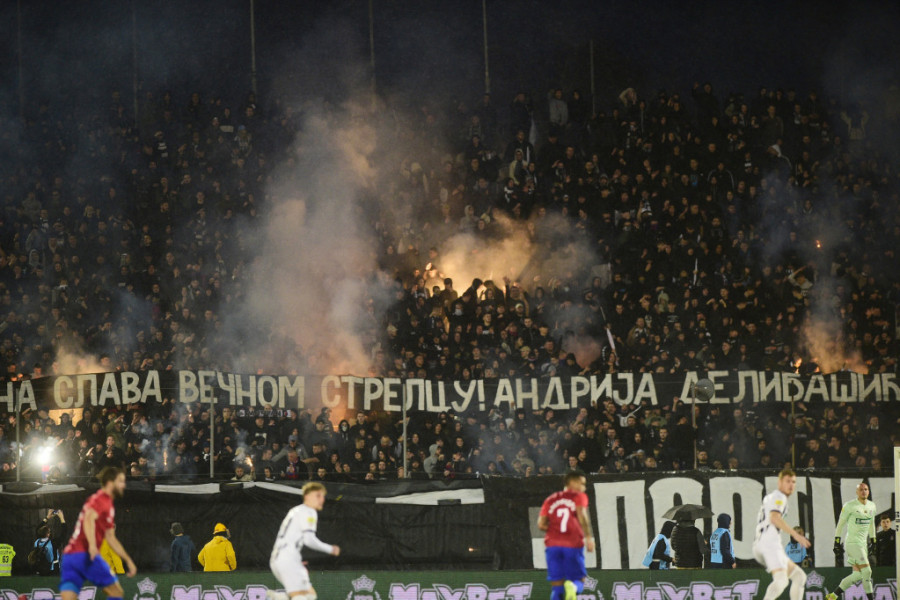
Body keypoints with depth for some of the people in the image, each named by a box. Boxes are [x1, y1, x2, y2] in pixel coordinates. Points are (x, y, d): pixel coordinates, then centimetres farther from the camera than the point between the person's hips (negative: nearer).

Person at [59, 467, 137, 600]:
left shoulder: (108, 504, 28)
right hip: (84, 554, -9)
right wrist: (92, 545, -35)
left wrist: (128, 560, 34)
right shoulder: (101, 498, -2)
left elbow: (111, 538, 34)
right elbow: (89, 519, -22)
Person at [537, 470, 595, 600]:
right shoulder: (579, 496, 7)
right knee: (579, 583, 5)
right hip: (573, 545, -3)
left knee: (557, 588, 5)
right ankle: (572, 587, -32)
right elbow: (582, 516, -12)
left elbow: (541, 524, 9)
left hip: (552, 545, 3)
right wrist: (589, 537, -15)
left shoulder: (551, 499, 19)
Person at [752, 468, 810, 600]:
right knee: (781, 580, -28)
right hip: (769, 541, -10)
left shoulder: (770, 496, 27)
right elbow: (774, 518, -20)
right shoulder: (779, 497, -2)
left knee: (799, 576, 16)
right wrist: (795, 535, -24)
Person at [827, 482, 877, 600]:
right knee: (867, 571, -15)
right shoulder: (849, 506, -8)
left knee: (858, 575, 6)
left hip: (863, 543, 8)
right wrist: (837, 541, -6)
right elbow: (840, 524, -3)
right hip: (852, 542, -7)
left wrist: (873, 541, 23)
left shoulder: (871, 505, 11)